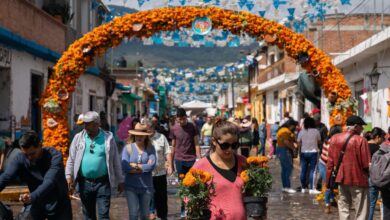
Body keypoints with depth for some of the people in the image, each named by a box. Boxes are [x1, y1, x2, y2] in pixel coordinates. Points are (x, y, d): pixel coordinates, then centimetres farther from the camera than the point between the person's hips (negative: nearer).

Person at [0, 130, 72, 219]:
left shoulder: (54, 156, -21)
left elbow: (50, 181, -35)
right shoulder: (20, 159, -11)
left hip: (58, 205, -2)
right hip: (36, 205, 2)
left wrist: (32, 197, -51)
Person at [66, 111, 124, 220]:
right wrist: (69, 176, -6)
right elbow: (71, 159, 5)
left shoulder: (108, 137, -2)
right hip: (84, 182, 2)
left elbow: (115, 161, 3)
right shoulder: (78, 137, 3)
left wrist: (120, 181, 5)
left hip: (103, 183, -2)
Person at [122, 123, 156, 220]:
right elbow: (124, 167, -14)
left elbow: (152, 165, -14)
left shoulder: (150, 148, 0)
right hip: (131, 186, -2)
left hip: (146, 186, 2)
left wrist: (135, 166, -11)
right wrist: (144, 167, -11)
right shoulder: (128, 148, -3)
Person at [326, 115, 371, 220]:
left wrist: (328, 180, 11)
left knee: (343, 209, 16)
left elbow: (330, 162, 5)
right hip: (358, 179, -5)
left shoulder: (334, 138, 2)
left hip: (341, 179, 5)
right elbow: (366, 164, -15)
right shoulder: (360, 140, -15)